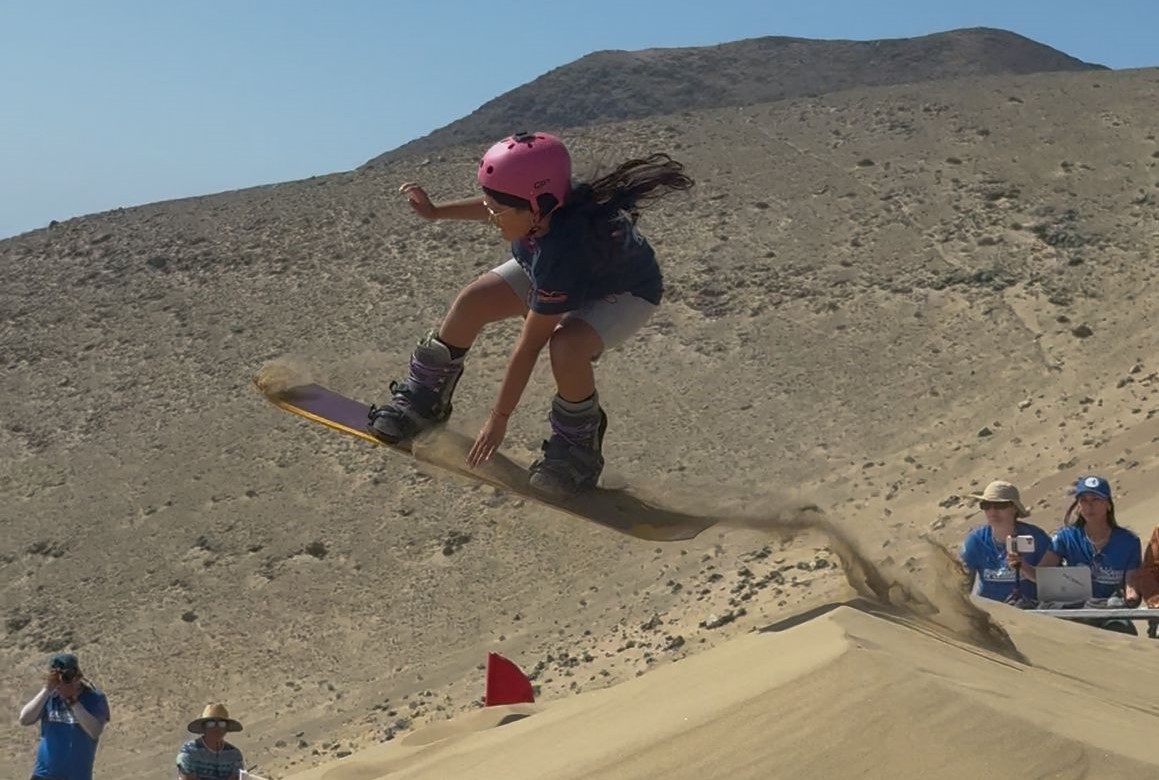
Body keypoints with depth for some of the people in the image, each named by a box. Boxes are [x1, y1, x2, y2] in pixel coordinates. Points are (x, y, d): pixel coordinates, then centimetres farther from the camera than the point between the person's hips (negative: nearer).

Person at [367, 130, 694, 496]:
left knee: (567, 345, -37)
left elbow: (529, 346, -35)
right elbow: (498, 208, 2)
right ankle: (422, 399, 13)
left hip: (623, 292, -8)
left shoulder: (560, 254, -44)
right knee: (473, 301, -8)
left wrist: (499, 420, -26)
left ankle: (579, 447, -10)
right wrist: (435, 212, 4)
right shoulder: (543, 202, -27)